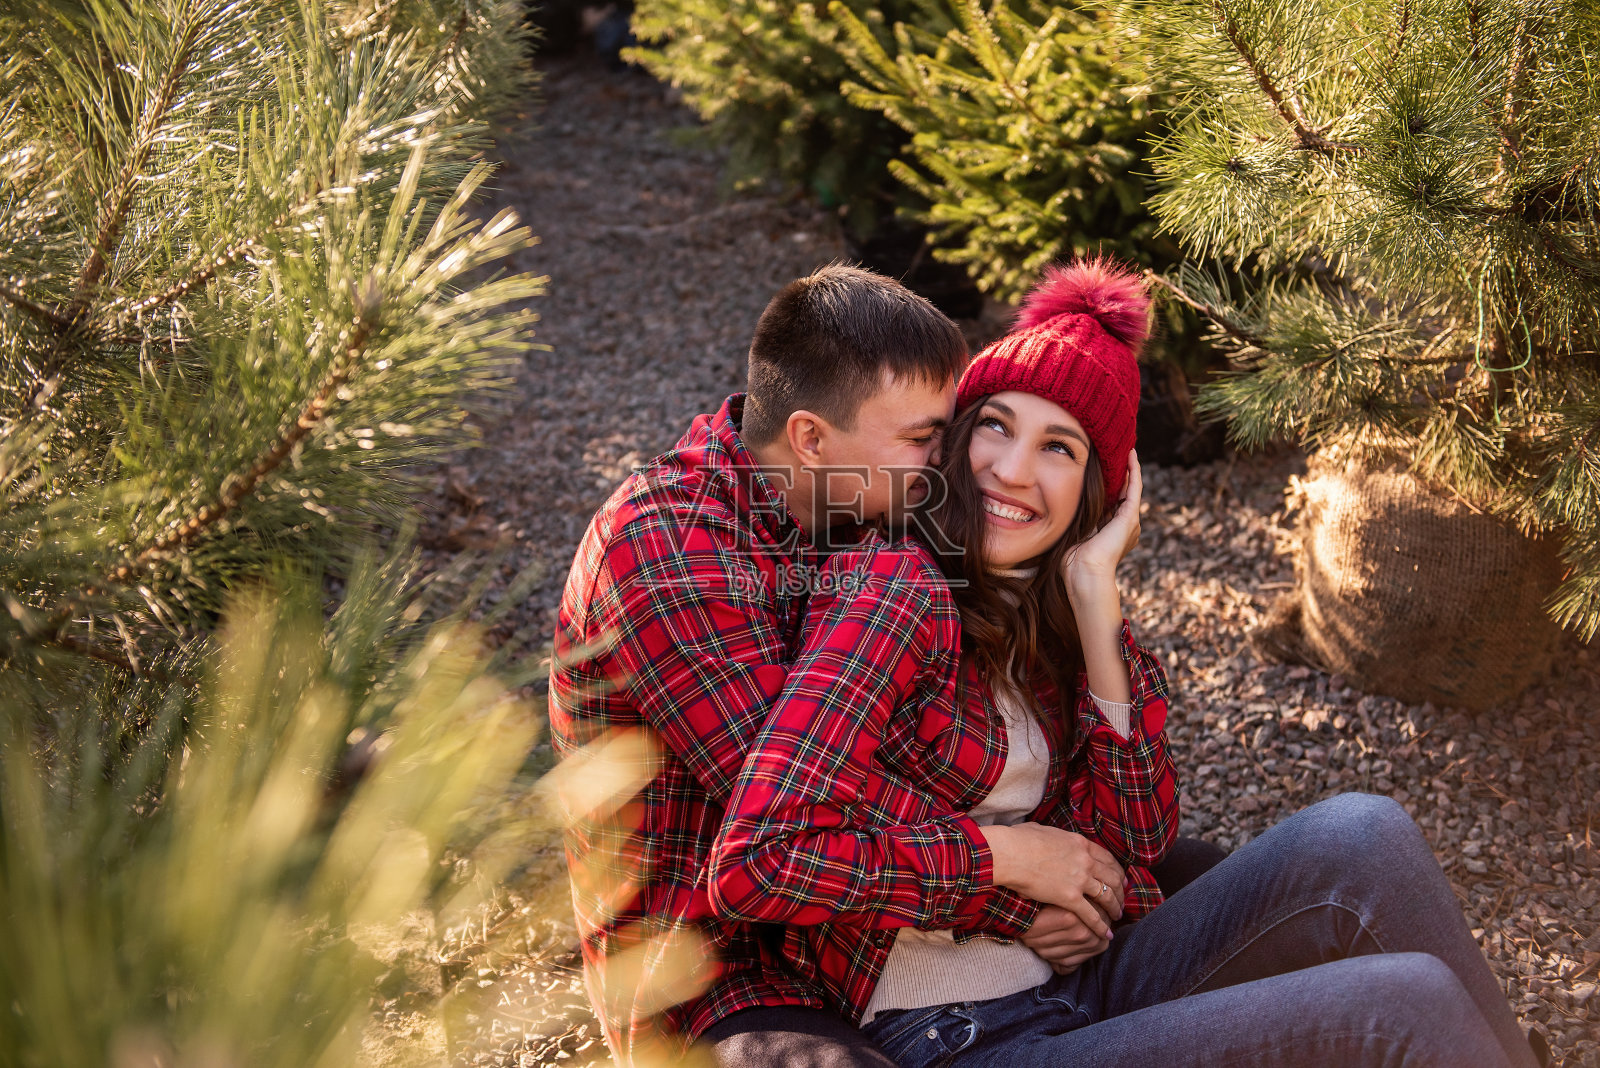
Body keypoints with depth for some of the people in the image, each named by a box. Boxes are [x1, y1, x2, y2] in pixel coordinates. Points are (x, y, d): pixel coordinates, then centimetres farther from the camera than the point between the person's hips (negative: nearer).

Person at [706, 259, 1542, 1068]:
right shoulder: (900, 587, -12)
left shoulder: (1040, 614, 11)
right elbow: (754, 863, -22)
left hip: (1076, 996, 7)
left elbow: (1133, 842, -2)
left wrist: (1093, 598, -6)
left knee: (1361, 836, -13)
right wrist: (1003, 856, -14)